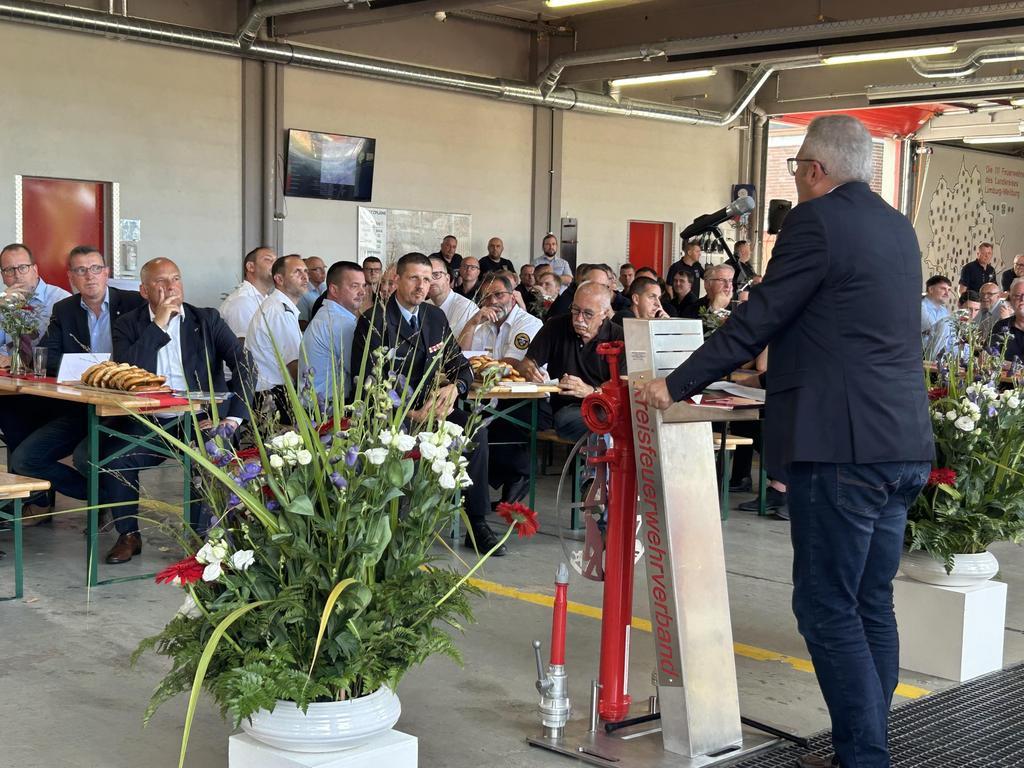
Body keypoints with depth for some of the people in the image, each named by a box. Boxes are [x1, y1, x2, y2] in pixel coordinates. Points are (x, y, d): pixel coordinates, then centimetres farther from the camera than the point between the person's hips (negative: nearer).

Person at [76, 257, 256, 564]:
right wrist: (158, 324, -12)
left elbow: (245, 365, -3)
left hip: (200, 420, -1)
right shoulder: (128, 324, 8)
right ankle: (128, 535, -2)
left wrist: (234, 417, -15)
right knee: (112, 456, -25)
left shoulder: (208, 320, 7)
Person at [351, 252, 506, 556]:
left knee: (475, 429, -20)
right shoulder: (374, 322, -9)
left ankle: (477, 524, -13)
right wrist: (411, 414, -25)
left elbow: (461, 365, 15)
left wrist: (455, 388, -11)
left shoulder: (435, 317, 11)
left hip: (428, 406, 6)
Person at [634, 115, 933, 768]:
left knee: (828, 609, -3)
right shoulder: (899, 228, 16)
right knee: (872, 605, 14)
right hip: (904, 445, 9)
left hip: (842, 445, -9)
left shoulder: (816, 221, -9)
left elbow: (757, 319, -10)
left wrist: (676, 386, -3)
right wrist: (783, 362, 39)